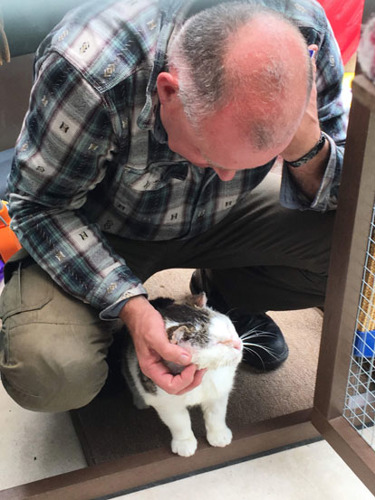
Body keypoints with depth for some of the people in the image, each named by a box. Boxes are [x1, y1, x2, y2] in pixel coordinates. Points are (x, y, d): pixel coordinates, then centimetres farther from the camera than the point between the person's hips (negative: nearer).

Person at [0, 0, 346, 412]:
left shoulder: (305, 35, -24)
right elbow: (40, 206, -20)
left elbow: (337, 195, -12)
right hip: (101, 232, -3)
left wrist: (307, 150, -36)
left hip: (221, 218, 4)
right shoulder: (86, 70, -36)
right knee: (48, 377, -28)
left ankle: (225, 290, 11)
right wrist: (129, 306, -32)